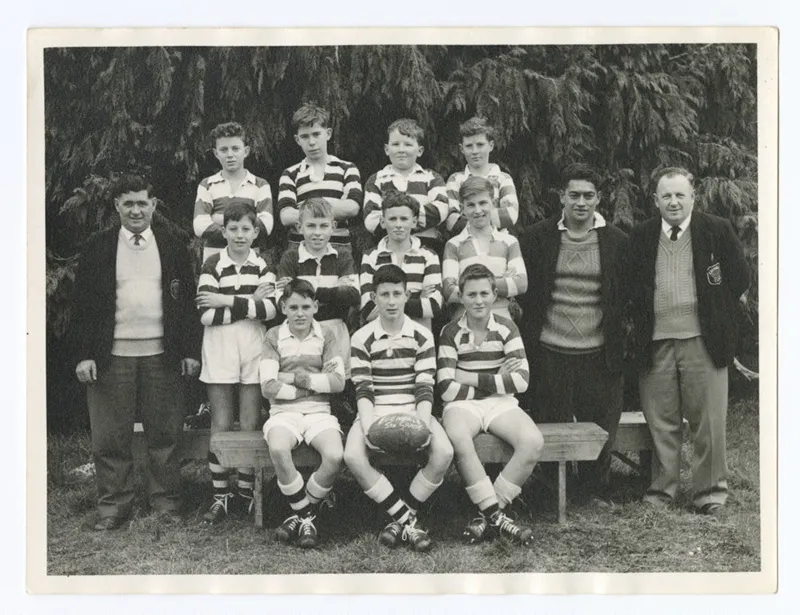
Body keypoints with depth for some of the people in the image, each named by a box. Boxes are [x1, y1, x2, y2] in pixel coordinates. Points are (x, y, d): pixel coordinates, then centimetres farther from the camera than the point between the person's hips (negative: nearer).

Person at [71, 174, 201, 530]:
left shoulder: (173, 248, 8)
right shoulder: (97, 250, 5)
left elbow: (188, 302, 8)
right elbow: (83, 305, 4)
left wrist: (191, 351, 2)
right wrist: (84, 355, -4)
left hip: (163, 355, 1)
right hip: (112, 356, 0)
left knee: (165, 434, 5)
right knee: (110, 438, 3)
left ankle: (166, 501, 17)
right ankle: (113, 506, 14)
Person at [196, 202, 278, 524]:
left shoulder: (263, 265, 4)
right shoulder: (212, 265, -1)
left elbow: (271, 309, -11)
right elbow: (206, 315, -13)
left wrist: (227, 300, -14)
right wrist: (250, 302, -13)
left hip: (253, 350, 1)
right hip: (219, 351, -1)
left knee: (250, 425, 5)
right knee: (221, 426, 3)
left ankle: (246, 491, 17)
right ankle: (220, 494, 13)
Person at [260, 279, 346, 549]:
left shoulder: (326, 336, 9)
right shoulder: (273, 336, 6)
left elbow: (338, 382, -3)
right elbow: (268, 387, -5)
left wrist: (298, 378, -8)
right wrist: (315, 384, -5)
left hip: (319, 411, 1)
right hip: (284, 412, -1)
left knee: (335, 456, -30)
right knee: (277, 450, -35)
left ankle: (301, 513, -4)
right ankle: (305, 516, -13)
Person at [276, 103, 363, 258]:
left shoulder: (347, 169, 11)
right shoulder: (290, 174, 12)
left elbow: (353, 207, -5)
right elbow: (286, 216, -3)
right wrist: (338, 210, -9)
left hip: (339, 247, 0)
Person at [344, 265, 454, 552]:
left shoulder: (422, 336, 3)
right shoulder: (362, 338, 1)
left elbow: (425, 387, -2)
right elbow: (362, 389, -5)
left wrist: (422, 424, -20)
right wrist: (368, 426, -22)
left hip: (412, 409, 1)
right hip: (376, 410, -1)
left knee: (444, 452, -27)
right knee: (353, 456, -30)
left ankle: (400, 519, -10)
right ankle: (408, 521, -19)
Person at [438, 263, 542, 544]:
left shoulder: (506, 328, 4)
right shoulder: (451, 332, -1)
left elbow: (521, 381, -7)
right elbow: (446, 389, -10)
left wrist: (472, 378, -10)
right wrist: (496, 379, -8)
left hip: (501, 404, 2)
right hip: (463, 405, -2)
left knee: (533, 442, -26)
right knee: (458, 439, -37)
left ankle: (489, 515, -15)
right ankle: (496, 515, -26)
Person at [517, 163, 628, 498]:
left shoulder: (617, 241, 6)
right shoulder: (535, 238, 3)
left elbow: (628, 295, 12)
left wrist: (617, 331, 4)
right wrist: (533, 317, 4)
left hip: (599, 354, 1)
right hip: (549, 353, -1)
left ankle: (596, 491, 22)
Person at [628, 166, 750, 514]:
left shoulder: (717, 231, 2)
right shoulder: (640, 237, 8)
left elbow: (740, 277, 6)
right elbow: (630, 286, 15)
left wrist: (715, 313, 4)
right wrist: (641, 320, 4)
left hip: (703, 341, -2)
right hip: (655, 342, 2)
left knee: (709, 420, 3)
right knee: (660, 422, 6)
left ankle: (711, 490, 16)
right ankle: (662, 487, 18)